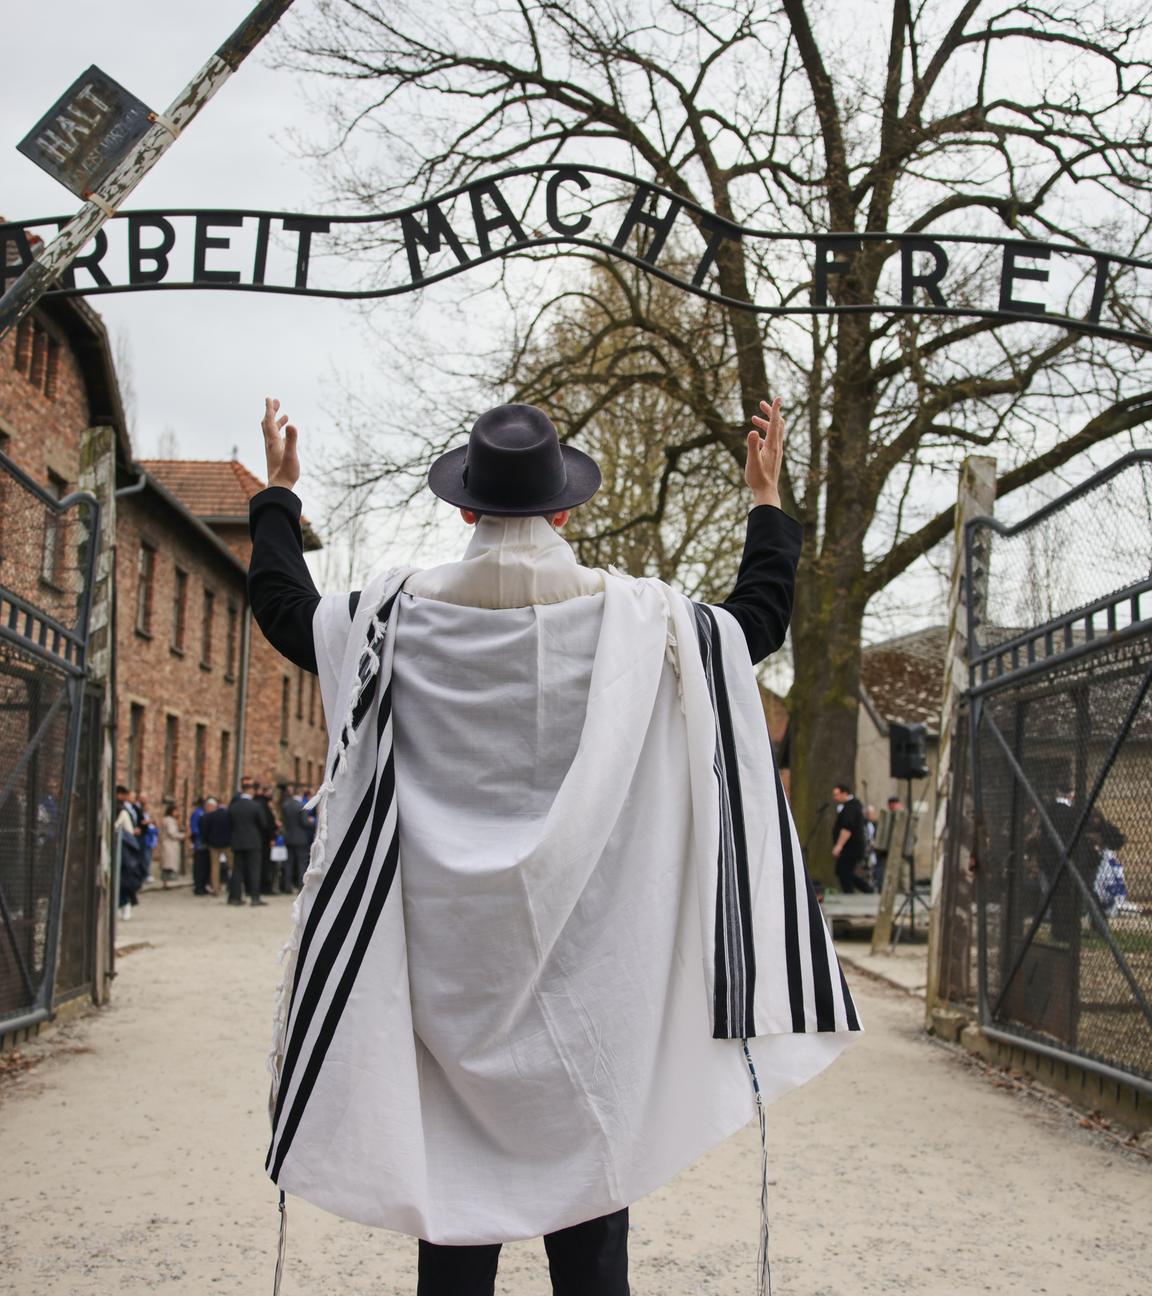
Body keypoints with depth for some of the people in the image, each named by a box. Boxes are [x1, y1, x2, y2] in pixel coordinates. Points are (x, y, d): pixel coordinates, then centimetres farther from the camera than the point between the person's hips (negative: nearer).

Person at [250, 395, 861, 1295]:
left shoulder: (400, 617, -3)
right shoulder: (632, 620, -6)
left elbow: (282, 604, 14)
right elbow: (763, 616, 9)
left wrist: (279, 494, 28)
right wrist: (768, 497, 22)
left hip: (449, 959, 1)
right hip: (585, 967, -1)